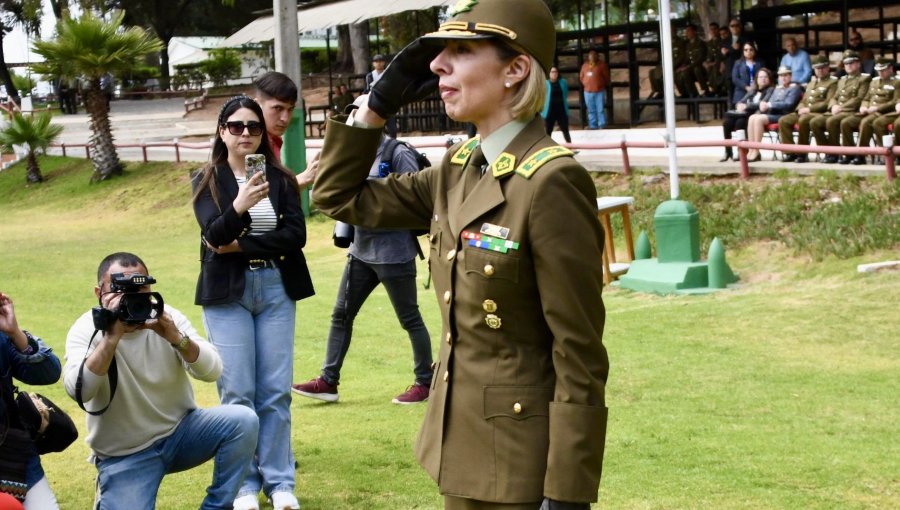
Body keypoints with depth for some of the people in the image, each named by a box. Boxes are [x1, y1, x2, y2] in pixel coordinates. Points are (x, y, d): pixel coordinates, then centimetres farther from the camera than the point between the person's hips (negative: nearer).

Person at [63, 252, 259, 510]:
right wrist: (112, 337, -35)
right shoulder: (86, 329, -12)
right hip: (124, 455, -2)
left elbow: (212, 371, -17)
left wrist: (177, 338, -33)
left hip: (180, 432, 2)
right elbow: (78, 391, -29)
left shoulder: (167, 317, -6)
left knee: (242, 420, -23)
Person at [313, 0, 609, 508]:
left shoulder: (551, 181, -19)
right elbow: (340, 196, 18)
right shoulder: (460, 170, 5)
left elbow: (581, 358, -19)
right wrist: (378, 104, 5)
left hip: (521, 463, -8)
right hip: (463, 445, 8)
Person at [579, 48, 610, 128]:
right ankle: (593, 127, 15)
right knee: (591, 110, 8)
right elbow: (581, 76, 17)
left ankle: (602, 127, 0)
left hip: (599, 91, -4)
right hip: (588, 92, 4)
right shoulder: (585, 65, 10)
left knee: (600, 110, -4)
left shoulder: (601, 65, -3)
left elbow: (606, 77, 0)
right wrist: (586, 84, 9)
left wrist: (603, 85, 5)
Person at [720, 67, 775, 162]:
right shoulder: (753, 91, 25)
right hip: (745, 114, 6)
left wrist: (746, 106, -15)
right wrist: (740, 106, -8)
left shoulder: (771, 90, 5)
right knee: (727, 122, -22)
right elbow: (741, 101, 17)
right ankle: (728, 152, -18)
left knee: (740, 122, -35)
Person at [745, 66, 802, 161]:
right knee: (752, 118, -21)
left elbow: (788, 105, -12)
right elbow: (766, 100, 19)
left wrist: (769, 105, -15)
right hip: (771, 114, 7)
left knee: (759, 119, -29)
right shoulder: (776, 88, 26)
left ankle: (756, 152, -27)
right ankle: (751, 151, -25)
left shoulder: (794, 88, 3)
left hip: (783, 116, -7)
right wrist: (763, 104, -7)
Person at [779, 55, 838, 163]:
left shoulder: (832, 82, 2)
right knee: (783, 121, -12)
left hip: (820, 113, -8)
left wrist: (809, 109, -16)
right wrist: (801, 109, 0)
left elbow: (828, 103, -10)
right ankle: (791, 152, -13)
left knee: (803, 120, -37)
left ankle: (802, 153, -26)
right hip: (804, 113, 8)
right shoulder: (811, 83, 27)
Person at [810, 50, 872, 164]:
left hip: (852, 112, -7)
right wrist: (834, 106, -4)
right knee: (814, 122, -16)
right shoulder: (841, 80, 26)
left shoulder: (864, 79, 4)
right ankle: (829, 152, -9)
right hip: (836, 112, 7)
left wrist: (841, 107, -15)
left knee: (831, 121, -34)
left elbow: (859, 99, -8)